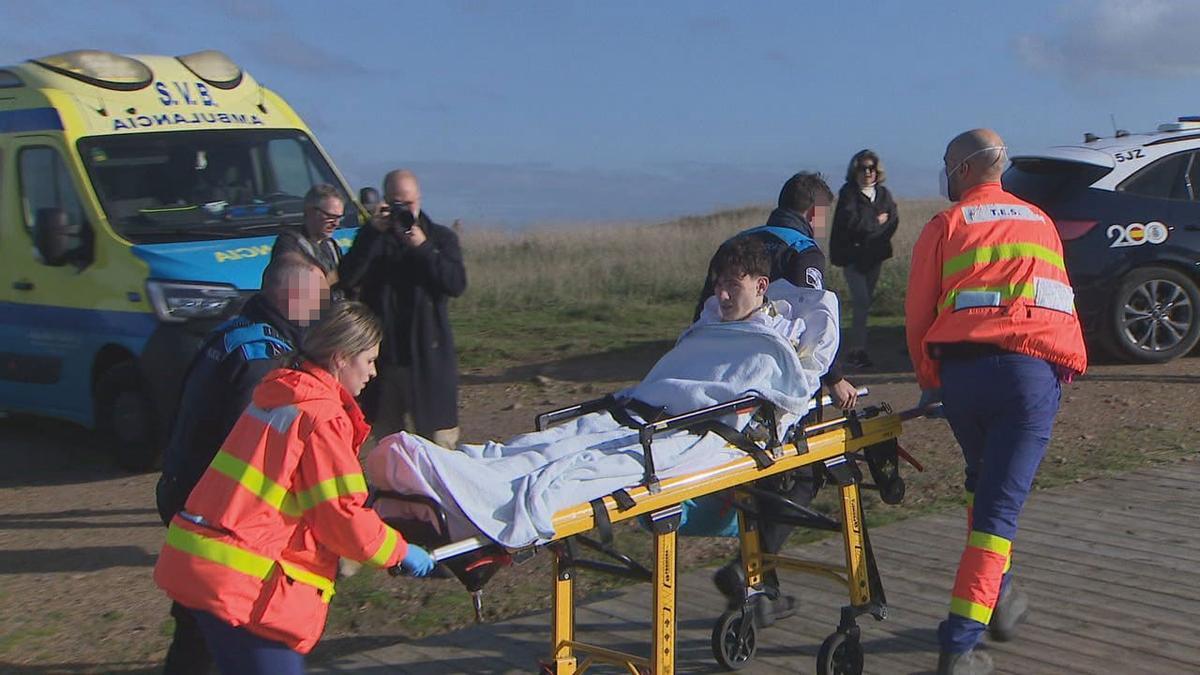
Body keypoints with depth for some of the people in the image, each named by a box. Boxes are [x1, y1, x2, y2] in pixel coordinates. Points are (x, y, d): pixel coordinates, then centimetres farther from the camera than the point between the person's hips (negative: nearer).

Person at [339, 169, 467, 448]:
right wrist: (373, 233, -15)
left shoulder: (441, 237, 6)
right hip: (383, 354, 2)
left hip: (428, 354, -2)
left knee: (439, 439, -3)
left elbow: (457, 285, -8)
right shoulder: (371, 238, 8)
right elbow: (347, 279, -9)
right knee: (386, 440, 11)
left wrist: (423, 248, -17)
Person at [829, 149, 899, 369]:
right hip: (853, 255, -5)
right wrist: (876, 222, -8)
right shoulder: (848, 193, -6)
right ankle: (857, 350, -9)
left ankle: (857, 349, 15)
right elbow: (850, 222, -18)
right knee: (862, 303, -13)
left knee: (866, 302, 8)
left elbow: (893, 221, 1)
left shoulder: (883, 194, 10)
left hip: (874, 255, 5)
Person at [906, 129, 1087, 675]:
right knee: (1000, 502, -3)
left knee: (983, 481, 24)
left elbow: (917, 314, 7)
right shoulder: (1041, 223, 24)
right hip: (1036, 369, 1)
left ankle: (1000, 594, 29)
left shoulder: (946, 226, 11)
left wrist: (928, 381, 20)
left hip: (962, 368, -1)